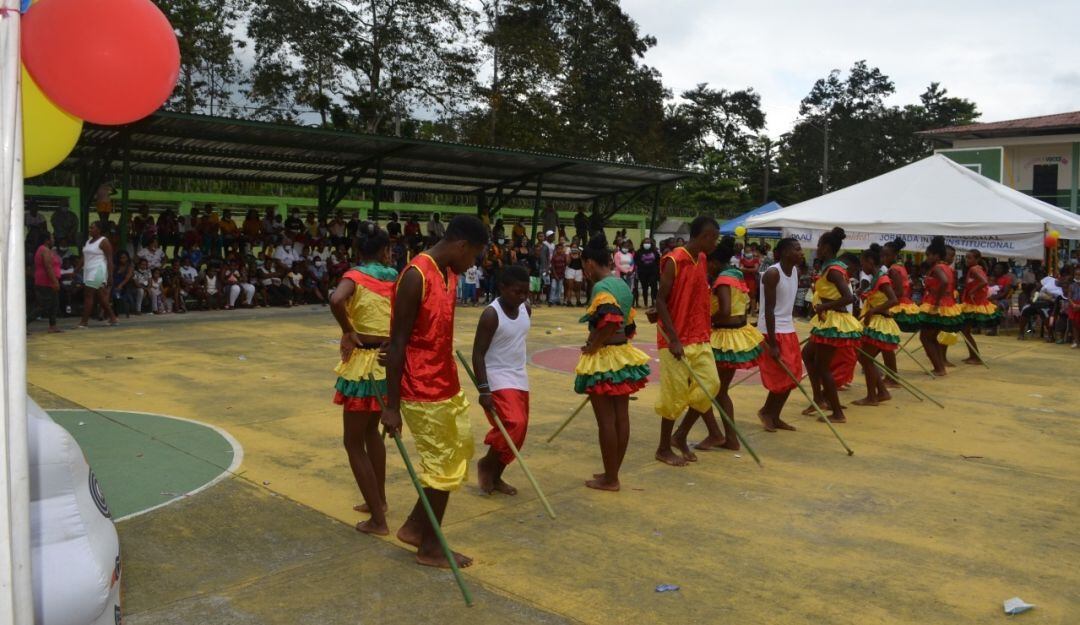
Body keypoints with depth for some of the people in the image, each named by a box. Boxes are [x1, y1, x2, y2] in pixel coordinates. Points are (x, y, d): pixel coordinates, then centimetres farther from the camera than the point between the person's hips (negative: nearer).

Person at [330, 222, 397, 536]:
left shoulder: (356, 275, -10)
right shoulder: (395, 277, 4)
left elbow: (336, 300, -32)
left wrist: (348, 332, -17)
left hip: (364, 363, -6)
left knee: (353, 442, 6)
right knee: (371, 430, 26)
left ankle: (377, 519, 9)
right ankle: (379, 500, 38)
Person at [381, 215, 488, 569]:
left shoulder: (449, 274, 8)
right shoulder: (416, 276, -20)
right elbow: (397, 343, -19)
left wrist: (452, 378, 18)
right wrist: (392, 405, -18)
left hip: (447, 387, 9)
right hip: (424, 393, -9)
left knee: (461, 453, 17)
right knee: (443, 469, 3)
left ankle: (414, 527, 29)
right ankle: (429, 548, 22)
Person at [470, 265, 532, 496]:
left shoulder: (526, 309, 4)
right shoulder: (491, 314, -17)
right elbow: (478, 353, -18)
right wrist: (483, 389, -23)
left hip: (519, 379, 8)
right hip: (498, 380, -8)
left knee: (520, 429, 8)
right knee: (514, 424, -19)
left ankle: (495, 477, 22)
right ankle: (486, 464, 5)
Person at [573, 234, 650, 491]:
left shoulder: (601, 287, -16)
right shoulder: (622, 285, 10)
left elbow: (611, 319, -32)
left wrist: (592, 345, -20)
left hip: (603, 359, -9)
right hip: (623, 355, 9)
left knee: (606, 420, 0)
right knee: (621, 417, 11)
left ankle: (609, 479, 9)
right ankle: (613, 473, 23)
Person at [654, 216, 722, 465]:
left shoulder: (702, 260, 9)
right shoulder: (674, 261, -15)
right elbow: (660, 301, -16)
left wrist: (706, 331, 16)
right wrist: (674, 340, -20)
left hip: (700, 338, 8)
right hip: (676, 341, -8)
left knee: (710, 384, 4)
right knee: (675, 395, 0)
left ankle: (681, 437, 20)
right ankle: (663, 449, 17)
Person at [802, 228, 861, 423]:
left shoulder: (832, 270, -19)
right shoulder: (834, 267, 11)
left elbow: (849, 297, -29)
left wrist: (824, 306, -24)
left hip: (833, 322, -10)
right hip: (829, 321, 10)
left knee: (822, 366, -1)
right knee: (807, 354, 21)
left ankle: (837, 413, 7)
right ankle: (820, 399, 24)